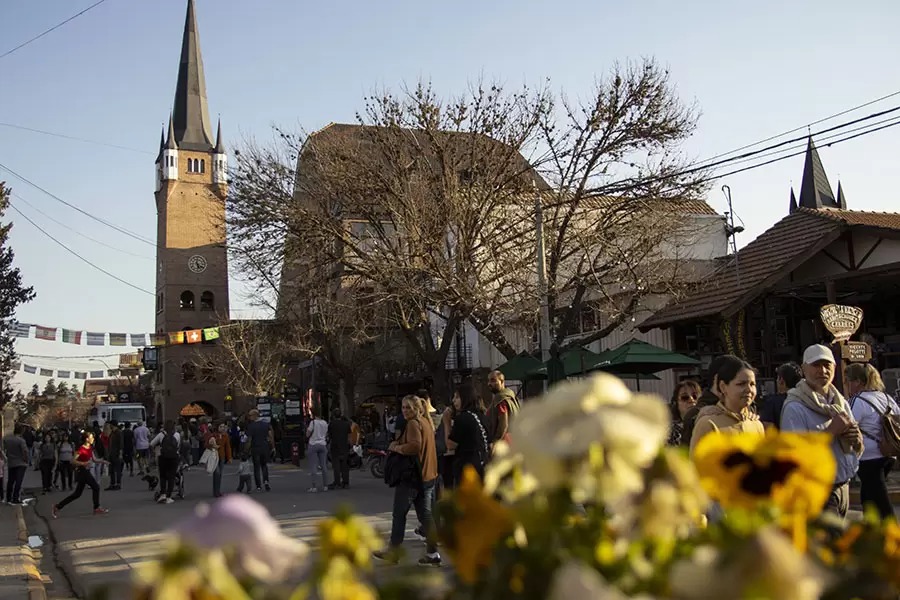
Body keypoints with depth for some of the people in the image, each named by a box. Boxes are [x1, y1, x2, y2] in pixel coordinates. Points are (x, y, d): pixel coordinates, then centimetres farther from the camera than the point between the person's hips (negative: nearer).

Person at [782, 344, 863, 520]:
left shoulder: (841, 403, 10)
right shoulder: (795, 408, -15)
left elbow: (857, 450, 15)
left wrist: (857, 440, -9)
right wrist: (832, 430, -22)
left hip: (843, 487, 8)